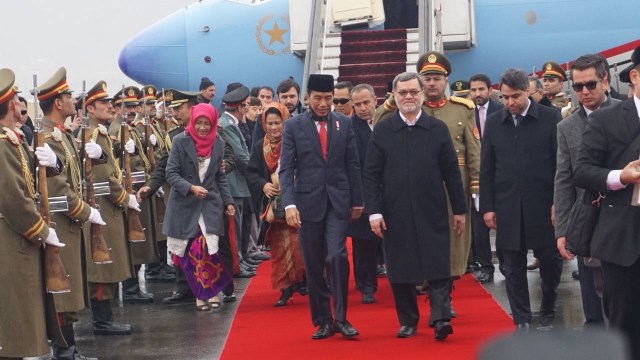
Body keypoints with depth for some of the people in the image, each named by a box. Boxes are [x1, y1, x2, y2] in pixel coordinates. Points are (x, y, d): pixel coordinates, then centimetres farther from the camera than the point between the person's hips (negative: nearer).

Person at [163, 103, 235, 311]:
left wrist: (228, 201, 5)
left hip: (210, 204, 1)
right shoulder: (181, 142, -4)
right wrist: (191, 188, -20)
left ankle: (210, 291, 5)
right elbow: (171, 173, -6)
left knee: (207, 248, -11)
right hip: (185, 204, -1)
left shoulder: (218, 145, 6)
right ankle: (204, 292, 14)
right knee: (190, 251, 1)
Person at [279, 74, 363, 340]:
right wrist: (289, 204, -14)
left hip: (338, 201, 0)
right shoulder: (293, 126, 0)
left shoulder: (344, 123, 5)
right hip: (308, 202, 0)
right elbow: (286, 169, -3)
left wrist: (357, 201, 8)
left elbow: (353, 165, 9)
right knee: (313, 265, 5)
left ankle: (340, 318, -1)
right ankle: (322, 320, 16)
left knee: (337, 256, -13)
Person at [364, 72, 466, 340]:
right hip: (396, 214, 0)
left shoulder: (438, 129, 4)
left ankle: (441, 318, -3)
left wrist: (459, 209, 5)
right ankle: (407, 320, 16)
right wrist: (374, 211, -6)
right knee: (400, 269, 6)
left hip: (432, 212, 0)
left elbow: (451, 172, 5)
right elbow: (371, 174, 1)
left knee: (438, 267, -4)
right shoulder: (382, 131, 3)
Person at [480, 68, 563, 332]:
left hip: (544, 206, -2)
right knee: (513, 267, 5)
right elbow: (487, 169, 7)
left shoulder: (551, 118, -2)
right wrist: (487, 207, 3)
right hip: (507, 208, 2)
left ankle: (548, 312, 26)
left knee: (550, 261, 4)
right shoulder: (493, 122, 5)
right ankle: (522, 320, 14)